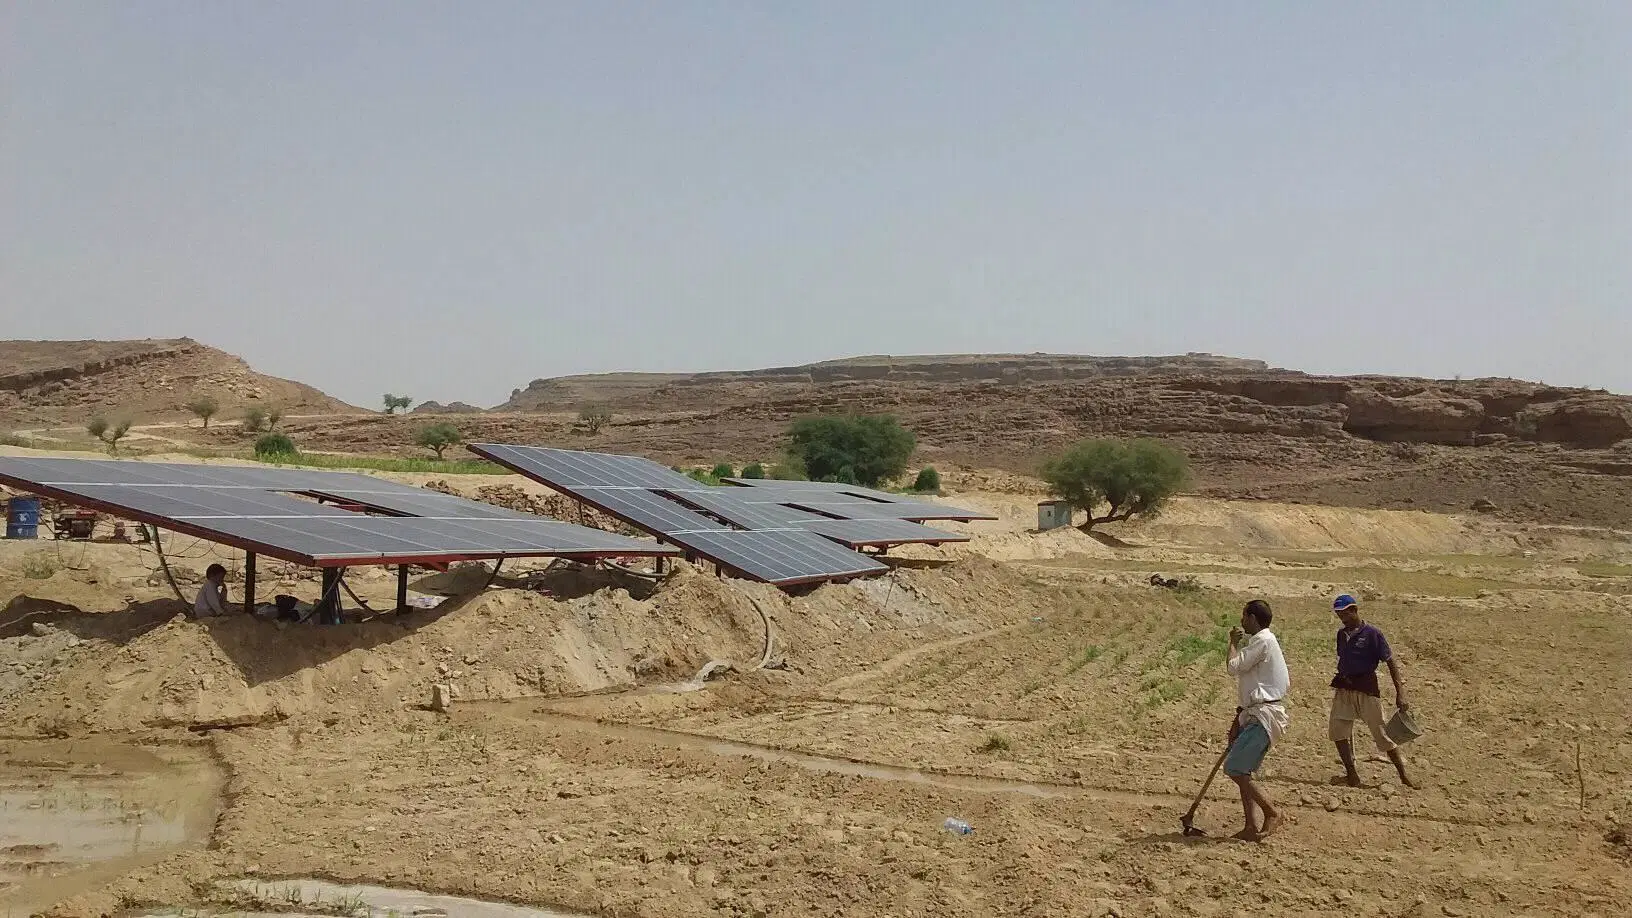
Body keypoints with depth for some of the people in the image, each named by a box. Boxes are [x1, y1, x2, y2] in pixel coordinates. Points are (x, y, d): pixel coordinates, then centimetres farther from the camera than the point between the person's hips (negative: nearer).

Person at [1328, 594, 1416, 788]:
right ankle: (1352, 775, 0)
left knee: (1381, 732, -2)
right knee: (1338, 729, -6)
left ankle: (1404, 776, 11)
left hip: (1367, 688, -6)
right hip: (1344, 688, 6)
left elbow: (1391, 662, -11)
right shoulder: (1342, 634, 9)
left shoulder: (1372, 633, -10)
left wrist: (1400, 694, -17)